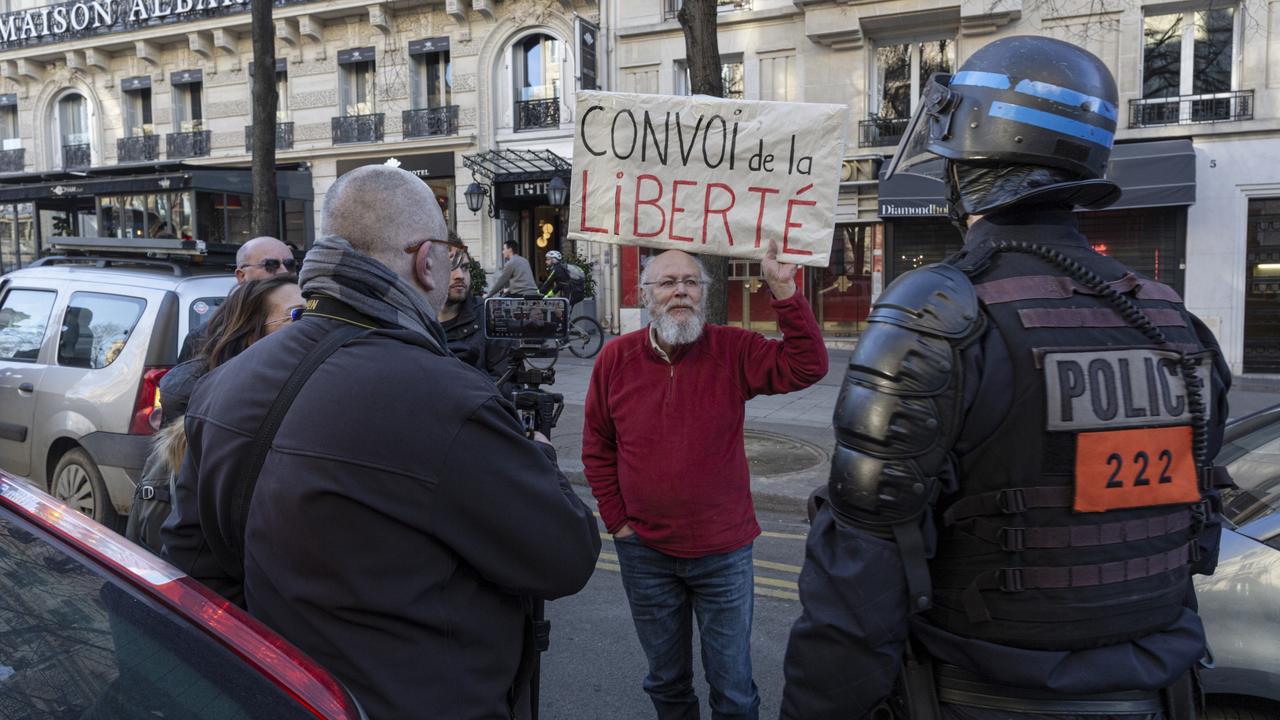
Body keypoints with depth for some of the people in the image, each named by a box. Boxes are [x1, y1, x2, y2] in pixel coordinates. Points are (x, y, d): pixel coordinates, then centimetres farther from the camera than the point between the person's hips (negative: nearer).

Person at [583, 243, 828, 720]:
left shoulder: (733, 351, -8)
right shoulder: (616, 358, -4)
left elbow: (807, 367, -20)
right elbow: (597, 448, 3)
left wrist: (783, 289, -25)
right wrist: (616, 519, -1)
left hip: (723, 552, -1)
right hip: (643, 552, 2)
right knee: (666, 681, 20)